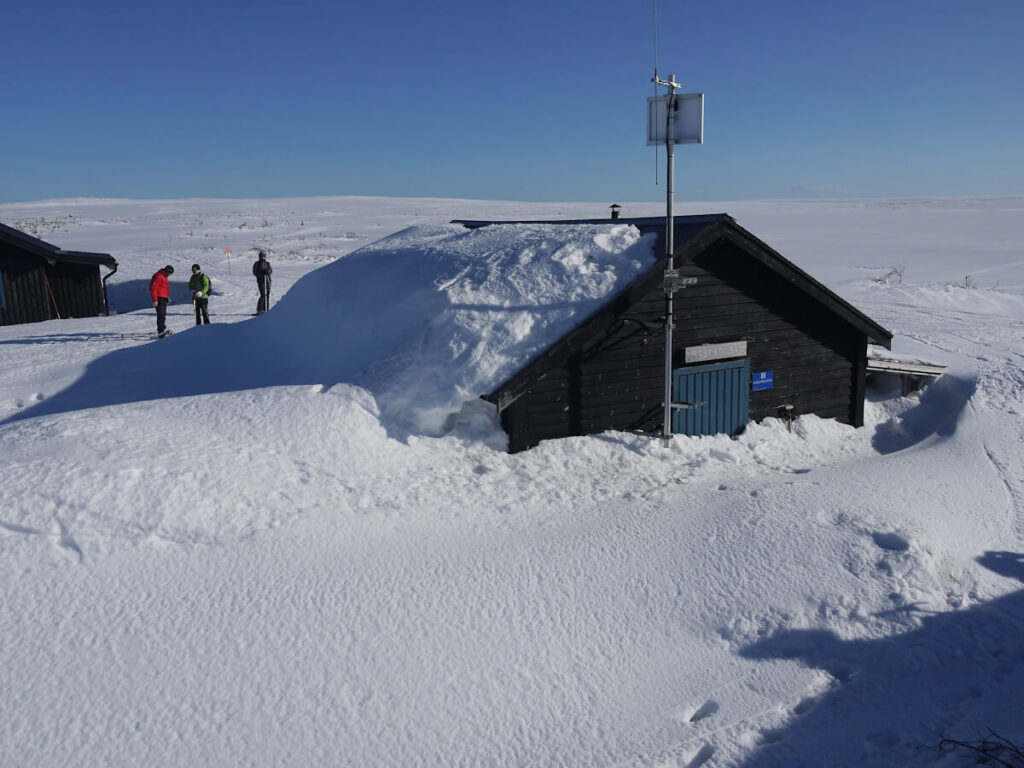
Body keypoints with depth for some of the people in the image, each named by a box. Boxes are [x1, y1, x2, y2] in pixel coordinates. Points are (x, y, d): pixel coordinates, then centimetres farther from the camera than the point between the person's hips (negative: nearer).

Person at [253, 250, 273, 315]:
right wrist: (261, 275, -20)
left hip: (268, 280, 5)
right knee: (263, 295, -15)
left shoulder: (267, 263, 14)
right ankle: (259, 310, -14)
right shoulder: (257, 264, 3)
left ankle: (266, 309, 12)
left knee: (267, 295, 5)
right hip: (261, 280, -5)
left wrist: (268, 271, -24)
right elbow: (254, 272, -5)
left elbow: (271, 270, -1)